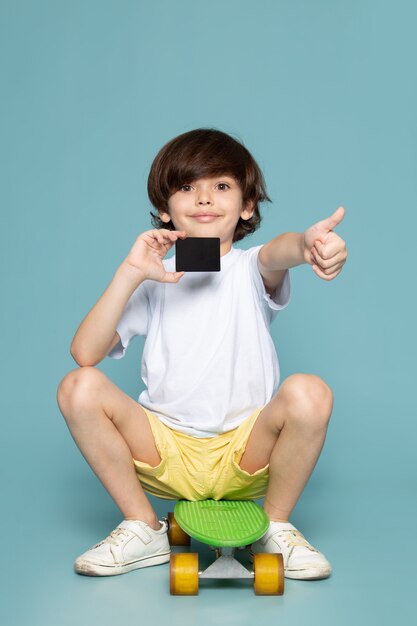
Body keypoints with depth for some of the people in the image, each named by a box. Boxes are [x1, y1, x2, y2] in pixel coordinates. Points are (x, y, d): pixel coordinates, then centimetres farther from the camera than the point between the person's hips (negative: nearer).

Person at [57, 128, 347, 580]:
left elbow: (275, 255, -27)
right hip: (166, 450, 1)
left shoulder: (249, 270, 2)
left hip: (246, 454, -1)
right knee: (79, 387, -19)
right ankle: (143, 529, -3)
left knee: (309, 393, -28)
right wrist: (129, 274, -18)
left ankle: (276, 527, -3)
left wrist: (305, 244, -53)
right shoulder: (153, 280, 6)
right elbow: (84, 353, -8)